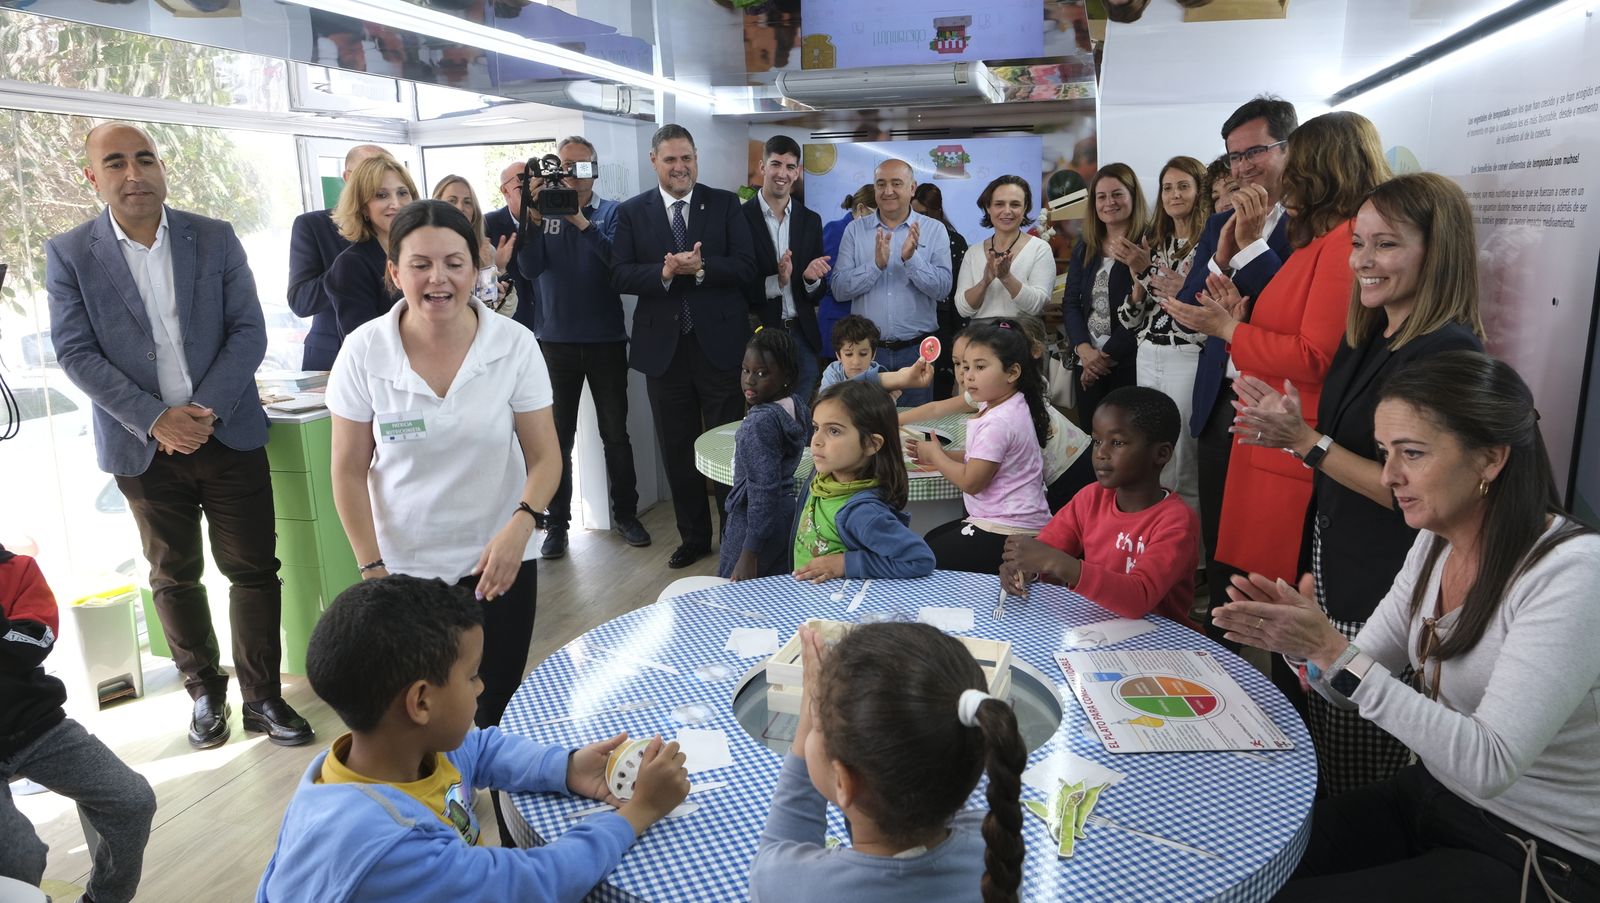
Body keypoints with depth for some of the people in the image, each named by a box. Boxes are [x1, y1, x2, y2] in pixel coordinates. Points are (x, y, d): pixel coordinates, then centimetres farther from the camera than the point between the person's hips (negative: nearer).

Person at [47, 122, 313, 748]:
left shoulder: (217, 239, 1)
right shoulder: (69, 254, 0)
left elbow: (248, 331, -3)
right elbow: (75, 352, -5)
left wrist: (208, 410, -15)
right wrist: (154, 419, -16)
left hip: (229, 435, 0)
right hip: (144, 445, 0)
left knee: (254, 570, 3)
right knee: (175, 577, 12)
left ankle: (262, 697, 16)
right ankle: (205, 692, 28)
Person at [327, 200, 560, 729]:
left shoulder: (515, 345, -10)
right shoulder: (363, 352, -9)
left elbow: (544, 457, -7)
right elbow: (350, 472, -2)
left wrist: (521, 524, -24)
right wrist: (372, 568, -6)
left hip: (498, 564, 0)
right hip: (404, 567, 0)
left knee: (500, 715, 8)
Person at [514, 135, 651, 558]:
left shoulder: (611, 212, 2)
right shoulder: (543, 210, 5)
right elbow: (529, 268, -8)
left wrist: (581, 221, -24)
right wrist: (534, 219, -20)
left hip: (605, 340, -1)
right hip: (555, 341, 1)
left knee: (616, 433, 7)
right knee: (557, 436, 5)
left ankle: (625, 513, 21)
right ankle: (556, 523, 15)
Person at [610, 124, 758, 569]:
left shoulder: (725, 204, 3)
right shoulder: (632, 212, 6)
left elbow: (745, 266, -6)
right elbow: (619, 275, -3)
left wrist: (699, 268, -21)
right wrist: (663, 273, -20)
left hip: (719, 343, -2)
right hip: (664, 347, 2)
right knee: (677, 449, 11)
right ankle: (693, 536, 25)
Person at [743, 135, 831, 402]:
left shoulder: (811, 220, 8)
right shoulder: (741, 218, -6)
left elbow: (819, 294, 10)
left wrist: (811, 278, -12)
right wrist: (776, 282, -22)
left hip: (802, 338, 4)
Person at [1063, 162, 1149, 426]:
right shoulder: (1084, 247, 12)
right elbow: (1071, 302, 7)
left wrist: (1107, 354, -11)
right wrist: (1084, 349, -8)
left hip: (1131, 362, -5)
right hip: (1089, 362, 5)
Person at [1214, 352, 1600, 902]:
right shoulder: (1436, 544, -1)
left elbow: (1487, 765, -29)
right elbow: (1355, 684, 2)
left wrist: (1335, 653, -34)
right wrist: (1307, 644, -19)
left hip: (1540, 856, -6)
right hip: (1429, 796, 6)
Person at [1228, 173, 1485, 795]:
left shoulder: (1449, 353, -17)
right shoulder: (1367, 341, 10)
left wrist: (1306, 440, -19)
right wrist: (1289, 434, 3)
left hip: (1384, 597, -9)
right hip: (1335, 574, 9)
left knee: (1365, 785, 4)